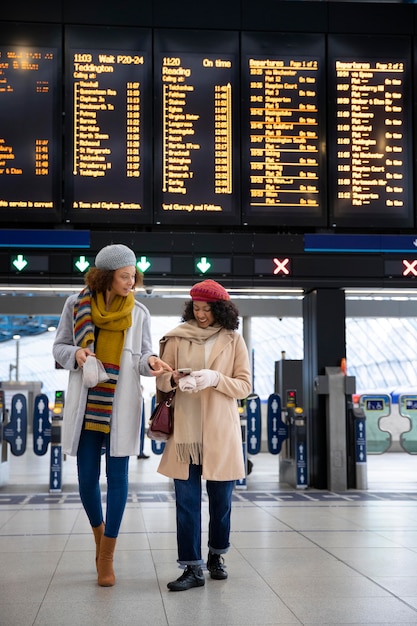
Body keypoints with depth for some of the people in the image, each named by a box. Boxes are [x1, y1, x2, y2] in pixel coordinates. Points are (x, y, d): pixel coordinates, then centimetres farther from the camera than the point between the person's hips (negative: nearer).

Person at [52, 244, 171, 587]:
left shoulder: (139, 312, 1)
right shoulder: (76, 304, 0)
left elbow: (143, 356, 3)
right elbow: (59, 347, 7)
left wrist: (150, 362, -20)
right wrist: (75, 354, -15)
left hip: (121, 405, 0)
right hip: (85, 403, 0)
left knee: (117, 477, 0)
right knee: (87, 479, 6)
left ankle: (107, 557, 12)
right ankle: (99, 533, 35)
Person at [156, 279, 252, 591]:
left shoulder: (233, 341, 3)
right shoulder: (177, 338, 5)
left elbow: (244, 386, 1)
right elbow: (161, 379, 6)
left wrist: (215, 379, -17)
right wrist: (174, 379, -17)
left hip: (221, 432, 0)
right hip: (185, 430, 0)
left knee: (221, 498, 9)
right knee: (187, 500, -1)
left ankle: (216, 556, 29)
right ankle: (193, 568, 6)